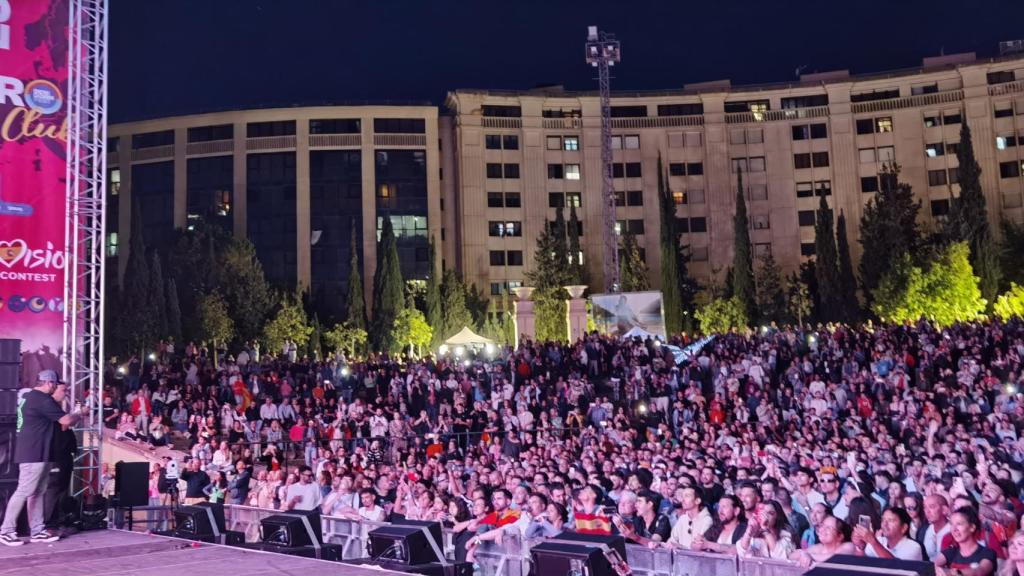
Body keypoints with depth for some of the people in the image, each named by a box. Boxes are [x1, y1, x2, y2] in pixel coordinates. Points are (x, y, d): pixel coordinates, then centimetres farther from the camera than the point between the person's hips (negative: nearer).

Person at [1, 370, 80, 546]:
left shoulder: (27, 396, 15)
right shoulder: (43, 399, -16)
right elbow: (66, 420, -17)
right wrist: (79, 414, 3)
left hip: (34, 452, 10)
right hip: (34, 453, -10)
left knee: (37, 492, 11)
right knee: (24, 491, -6)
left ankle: (37, 531, 14)